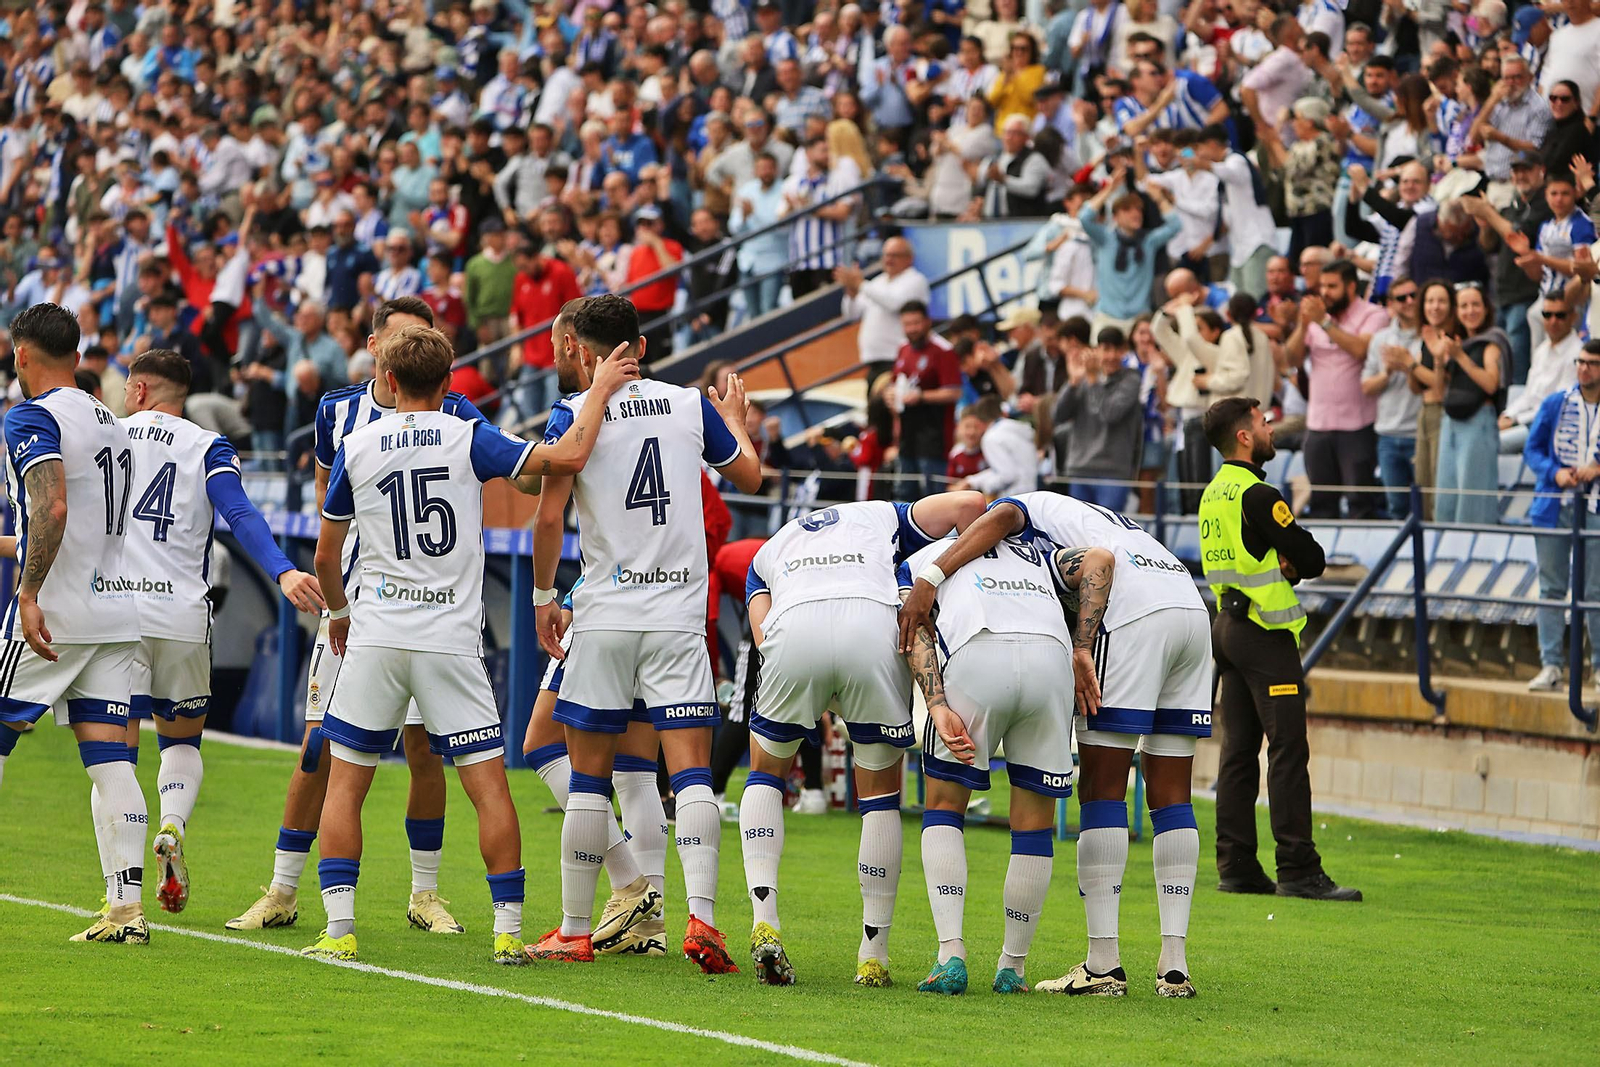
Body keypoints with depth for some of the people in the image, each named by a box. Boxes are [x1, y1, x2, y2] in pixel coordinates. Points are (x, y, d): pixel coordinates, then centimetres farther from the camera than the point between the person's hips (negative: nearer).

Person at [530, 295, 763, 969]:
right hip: (680, 613, 2)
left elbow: (549, 517, -9)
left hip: (605, 615, -2)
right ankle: (702, 918, -19)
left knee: (589, 776, 6)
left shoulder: (574, 415, -3)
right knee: (691, 769, -3)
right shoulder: (690, 405, 6)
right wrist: (735, 418, 40)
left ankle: (574, 931, 10)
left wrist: (543, 597, 4)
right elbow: (751, 477, 21)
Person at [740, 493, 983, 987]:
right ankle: (874, 954, 18)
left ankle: (765, 921, 7)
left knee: (766, 772, 25)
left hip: (794, 630, 1)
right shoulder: (885, 517, 38)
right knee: (880, 791, 18)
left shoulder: (765, 555, 39)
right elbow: (968, 504, 19)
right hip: (873, 626, -1)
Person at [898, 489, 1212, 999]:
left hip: (1134, 613, -8)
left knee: (1102, 790, -1)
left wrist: (928, 581, -16)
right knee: (1170, 795, 11)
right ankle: (1174, 963, 8)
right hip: (1193, 608, 8)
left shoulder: (1027, 508, 18)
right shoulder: (1095, 520, 34)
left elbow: (1000, 517, -8)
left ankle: (1103, 962, -5)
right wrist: (1082, 649, -5)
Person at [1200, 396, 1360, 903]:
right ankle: (1298, 871, -13)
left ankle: (1236, 866, 9)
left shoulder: (1214, 494, 14)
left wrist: (1283, 564, -4)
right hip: (1266, 633, -9)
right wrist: (1293, 563, 5)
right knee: (1288, 751, -10)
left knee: (1239, 748, 9)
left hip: (1228, 627, 9)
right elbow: (1312, 558, -14)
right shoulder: (1256, 495, -15)